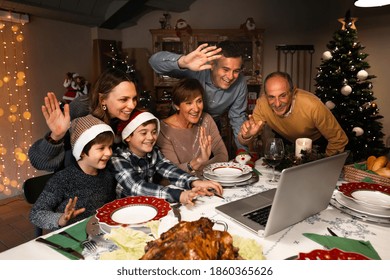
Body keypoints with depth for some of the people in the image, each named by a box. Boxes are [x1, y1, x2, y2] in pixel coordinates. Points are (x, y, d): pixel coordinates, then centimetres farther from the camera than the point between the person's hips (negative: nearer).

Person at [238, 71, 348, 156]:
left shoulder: (312, 106, -37)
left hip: (316, 145, 1)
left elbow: (339, 140, -22)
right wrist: (246, 135, -43)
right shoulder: (262, 103, -30)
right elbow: (244, 141, -21)